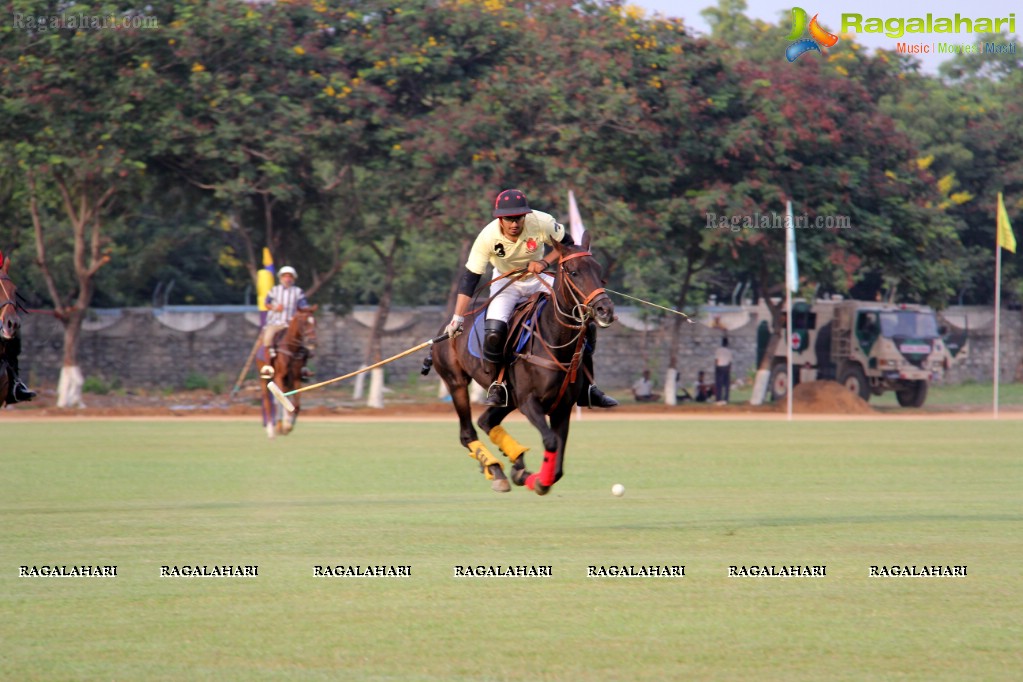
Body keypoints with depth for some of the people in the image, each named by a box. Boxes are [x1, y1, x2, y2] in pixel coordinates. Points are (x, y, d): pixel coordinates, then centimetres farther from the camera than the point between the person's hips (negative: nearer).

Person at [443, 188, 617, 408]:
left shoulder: (542, 223, -27)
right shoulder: (488, 237, -30)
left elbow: (567, 244, -8)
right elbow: (469, 278, -26)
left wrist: (545, 262, -26)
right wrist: (457, 318, -30)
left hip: (539, 278, 2)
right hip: (506, 282, -2)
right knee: (493, 331, -28)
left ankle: (586, 388, 7)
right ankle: (496, 386, -3)